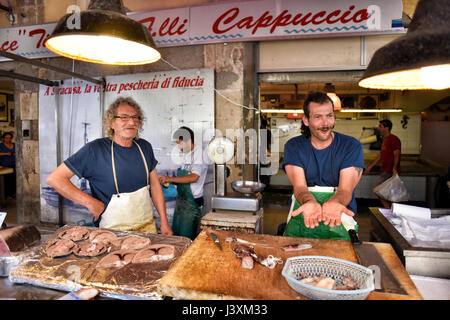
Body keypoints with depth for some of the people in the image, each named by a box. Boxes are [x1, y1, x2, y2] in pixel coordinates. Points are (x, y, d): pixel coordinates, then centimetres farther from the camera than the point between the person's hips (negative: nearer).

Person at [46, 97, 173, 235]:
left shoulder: (145, 147, 1)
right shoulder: (95, 150, -14)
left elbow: (154, 185, 7)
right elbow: (54, 178, -13)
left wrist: (164, 222, 5)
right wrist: (90, 202, -17)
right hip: (112, 229, -4)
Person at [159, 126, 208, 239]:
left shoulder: (199, 152, -14)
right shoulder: (185, 155, 11)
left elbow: (194, 177, -25)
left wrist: (171, 178, -24)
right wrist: (168, 181, 3)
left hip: (192, 201, -8)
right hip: (181, 199, 8)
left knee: (187, 238, -1)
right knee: (175, 235, 16)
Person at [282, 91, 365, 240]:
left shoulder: (352, 146, 1)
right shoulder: (293, 146, 3)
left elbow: (345, 190, -9)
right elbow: (299, 186, -8)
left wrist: (332, 203, -32)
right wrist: (310, 202, -31)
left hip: (339, 223, 0)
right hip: (301, 221, 1)